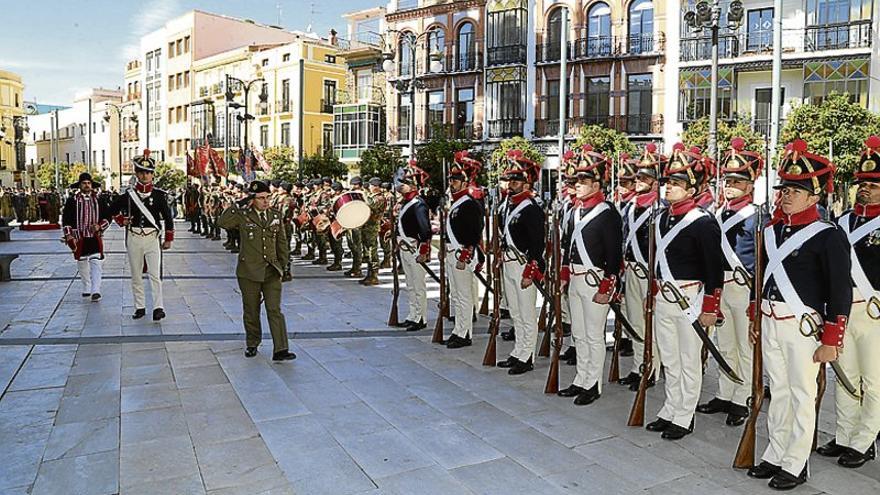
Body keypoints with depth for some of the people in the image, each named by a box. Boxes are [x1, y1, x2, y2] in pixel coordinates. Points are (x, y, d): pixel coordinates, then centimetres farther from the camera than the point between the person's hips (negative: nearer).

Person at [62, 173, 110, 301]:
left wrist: (100, 226, -8)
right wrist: (69, 237, -6)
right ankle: (86, 289, 27)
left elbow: (107, 217, 11)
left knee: (96, 264, -8)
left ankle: (96, 291, -9)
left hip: (96, 237, 0)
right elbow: (66, 220, 2)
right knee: (82, 264, 12)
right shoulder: (72, 200, 2)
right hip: (79, 238, 0)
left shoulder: (98, 199, 6)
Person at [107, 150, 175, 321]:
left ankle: (158, 308, -8)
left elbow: (167, 217, 2)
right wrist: (122, 221, 5)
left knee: (155, 274, -9)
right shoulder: (129, 195, 4)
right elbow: (112, 210, 19)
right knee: (136, 276, 9)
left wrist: (168, 239, 1)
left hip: (153, 238, -3)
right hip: (134, 238, 3)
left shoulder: (159, 195, -1)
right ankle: (140, 307, 18)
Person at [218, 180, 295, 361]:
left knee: (275, 310, -4)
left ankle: (280, 350, -5)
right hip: (249, 271, -1)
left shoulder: (276, 216, 7)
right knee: (251, 311, 11)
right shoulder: (243, 216, -2)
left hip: (271, 271, 2)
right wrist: (239, 205, -20)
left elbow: (282, 242, 14)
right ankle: (252, 344, 29)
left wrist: (283, 264, 11)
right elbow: (223, 222, -21)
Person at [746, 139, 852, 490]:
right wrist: (756, 317, 17)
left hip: (802, 326, -6)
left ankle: (795, 465, 19)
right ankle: (775, 455, 29)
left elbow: (841, 292, -12)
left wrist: (831, 341, -14)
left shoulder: (827, 235, -11)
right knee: (778, 391, 16)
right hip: (770, 322, 6)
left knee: (802, 396, 6)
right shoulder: (771, 230, 8)